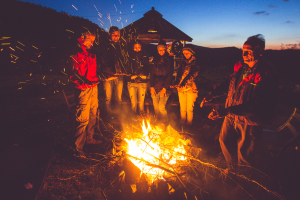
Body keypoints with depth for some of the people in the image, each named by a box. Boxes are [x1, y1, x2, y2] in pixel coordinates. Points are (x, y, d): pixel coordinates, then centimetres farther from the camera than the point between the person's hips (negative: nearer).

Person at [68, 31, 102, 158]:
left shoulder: (91, 55, 17)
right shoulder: (75, 55, -9)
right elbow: (73, 75, -14)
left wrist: (97, 79, 9)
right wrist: (85, 82, -25)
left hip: (94, 88, 8)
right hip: (83, 90, -8)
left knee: (93, 115, 17)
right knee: (83, 118, -8)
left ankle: (89, 138, 35)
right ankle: (78, 147, 4)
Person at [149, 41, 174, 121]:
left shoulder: (169, 61, 3)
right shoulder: (154, 61, 12)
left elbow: (169, 75, -3)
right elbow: (152, 74, 10)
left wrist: (165, 88, -11)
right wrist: (152, 86, -1)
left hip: (164, 87, -3)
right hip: (155, 87, 3)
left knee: (161, 107, -11)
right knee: (156, 107, 6)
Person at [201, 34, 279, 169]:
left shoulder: (268, 74, -25)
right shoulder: (240, 66, -4)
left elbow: (256, 106, -32)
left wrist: (226, 112, -39)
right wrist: (211, 95, 5)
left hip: (249, 121, -6)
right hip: (232, 115, 6)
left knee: (244, 154, 12)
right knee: (224, 141, 22)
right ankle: (229, 166, 51)